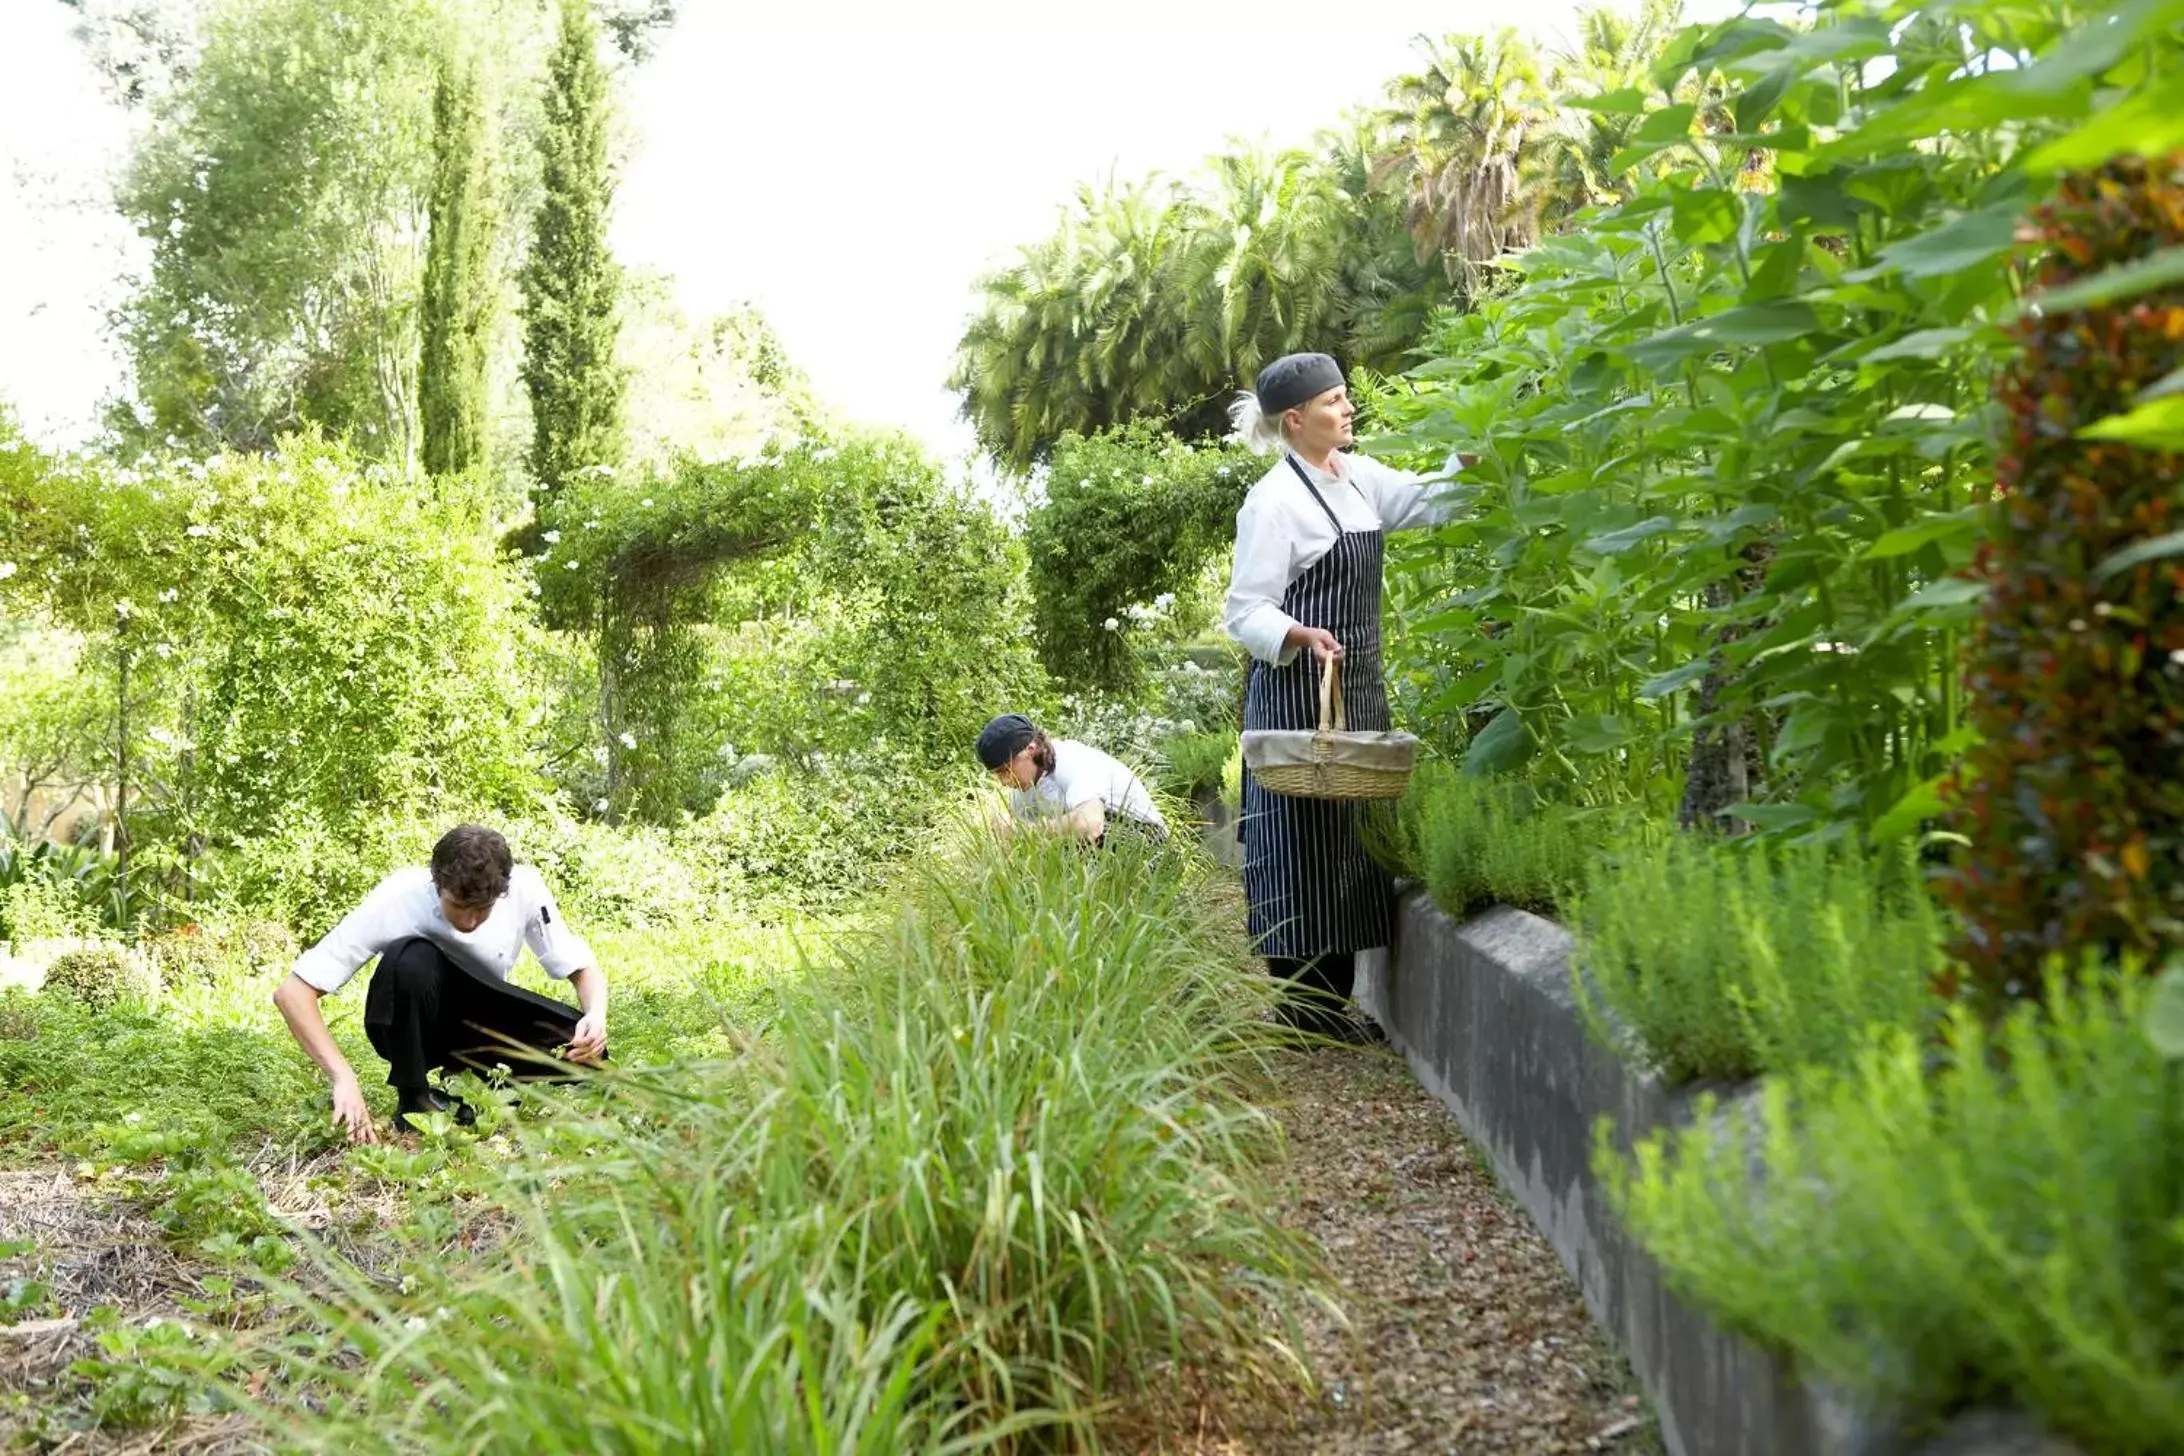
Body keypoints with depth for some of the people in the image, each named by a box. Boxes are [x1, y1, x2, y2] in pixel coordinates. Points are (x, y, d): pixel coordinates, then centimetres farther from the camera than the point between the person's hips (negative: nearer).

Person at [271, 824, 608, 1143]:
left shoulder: (526, 889, -23)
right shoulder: (397, 900, -30)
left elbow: (584, 971, -12)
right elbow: (291, 993, -31)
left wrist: (596, 1016, -36)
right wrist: (343, 1079, -43)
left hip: (484, 1023, 2)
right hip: (411, 1029, -2)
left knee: (586, 1047, -26)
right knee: (411, 959, -37)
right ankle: (414, 1100, -16)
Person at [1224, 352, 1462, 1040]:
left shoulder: (1358, 478, 10)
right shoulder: (1274, 500, -13)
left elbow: (1429, 499, 17)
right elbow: (1246, 612, -14)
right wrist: (1301, 636, -31)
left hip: (1358, 689, 9)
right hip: (1296, 694, -9)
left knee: (1351, 840, 11)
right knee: (1303, 846, -5)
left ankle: (1335, 1005, 20)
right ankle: (1303, 1015, 4)